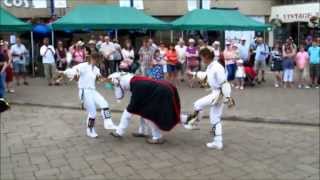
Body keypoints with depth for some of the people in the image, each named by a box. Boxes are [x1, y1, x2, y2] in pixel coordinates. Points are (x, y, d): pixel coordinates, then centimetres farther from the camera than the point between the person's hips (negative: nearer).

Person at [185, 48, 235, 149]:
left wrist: (229, 98, -26)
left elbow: (224, 83, -25)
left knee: (197, 104, -7)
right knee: (215, 119, 13)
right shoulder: (210, 67, 6)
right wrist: (193, 74, 28)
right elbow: (205, 75, 27)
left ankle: (191, 123, 14)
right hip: (215, 93, 10)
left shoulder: (217, 68, -23)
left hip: (219, 93, -10)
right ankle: (218, 142, 20)